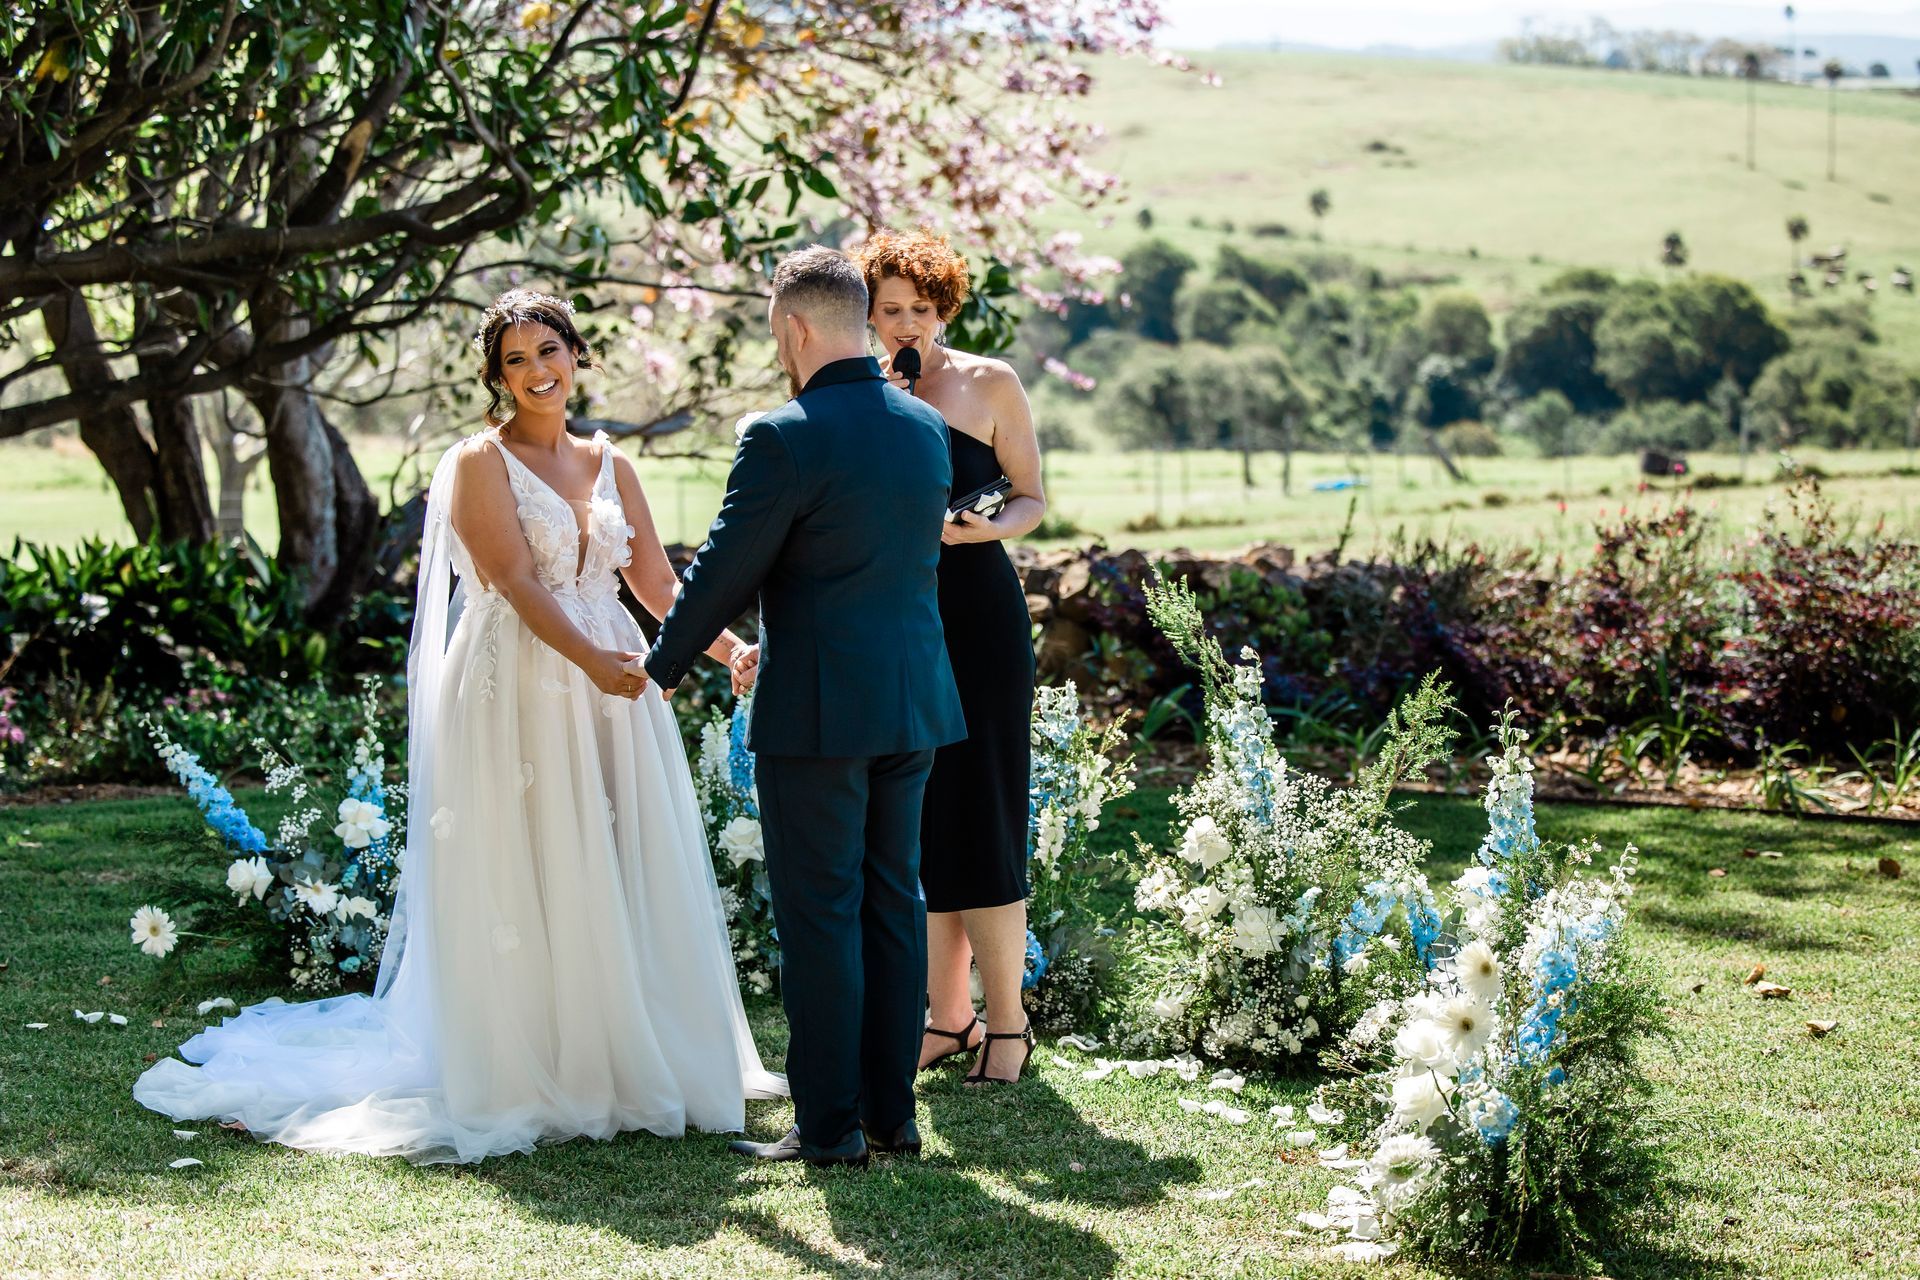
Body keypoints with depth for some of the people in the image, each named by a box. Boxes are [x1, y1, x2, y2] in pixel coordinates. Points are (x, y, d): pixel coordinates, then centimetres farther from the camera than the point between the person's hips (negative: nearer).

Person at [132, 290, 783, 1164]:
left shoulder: (607, 463, 15)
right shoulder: (481, 461, -3)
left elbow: (657, 583, 13)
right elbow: (518, 582, -14)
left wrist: (727, 647, 0)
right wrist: (591, 659, -26)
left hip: (611, 693, 6)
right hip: (518, 692, -6)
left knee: (624, 881, 7)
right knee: (525, 885, -3)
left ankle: (622, 1066, 18)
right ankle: (526, 1081, 5)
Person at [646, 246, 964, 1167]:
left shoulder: (783, 437, -14)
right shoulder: (925, 427, 9)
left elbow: (723, 572, -9)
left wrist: (660, 668, 8)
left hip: (817, 711, -7)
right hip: (912, 703, 7)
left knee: (819, 917, -1)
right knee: (890, 903, 12)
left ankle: (828, 1125, 3)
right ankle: (890, 1111, 17)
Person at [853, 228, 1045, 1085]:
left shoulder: (989, 385, 1)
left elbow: (1032, 499, 3)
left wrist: (984, 529, -18)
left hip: (978, 616, -4)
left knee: (979, 820, -7)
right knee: (913, 825, 5)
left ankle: (1006, 1022, 2)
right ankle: (947, 1015, 14)